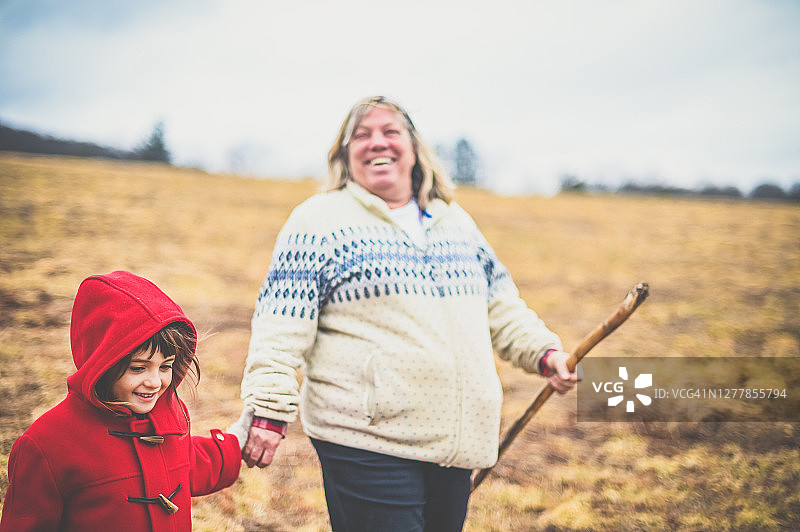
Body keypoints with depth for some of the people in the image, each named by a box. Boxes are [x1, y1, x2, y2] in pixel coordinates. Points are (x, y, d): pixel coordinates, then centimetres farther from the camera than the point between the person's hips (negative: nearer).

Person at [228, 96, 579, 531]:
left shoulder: (455, 220, 16)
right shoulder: (319, 221, -3)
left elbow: (500, 303, 24)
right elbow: (281, 328, -10)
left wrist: (543, 351, 11)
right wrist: (268, 412, -17)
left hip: (456, 442, 6)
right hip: (367, 444, -6)